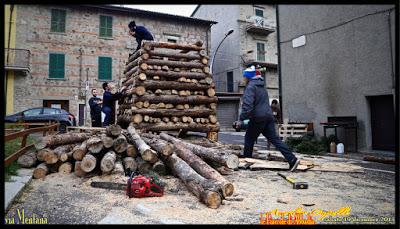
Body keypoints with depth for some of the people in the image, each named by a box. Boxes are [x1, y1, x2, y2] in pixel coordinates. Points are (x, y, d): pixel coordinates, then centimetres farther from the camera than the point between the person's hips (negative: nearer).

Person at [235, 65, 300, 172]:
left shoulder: (250, 87, -9)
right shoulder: (261, 86, 21)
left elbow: (247, 104, -21)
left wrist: (241, 118, -15)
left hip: (258, 118, -8)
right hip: (268, 116, 8)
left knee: (249, 138, 9)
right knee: (274, 138, 5)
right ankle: (292, 159, -3)